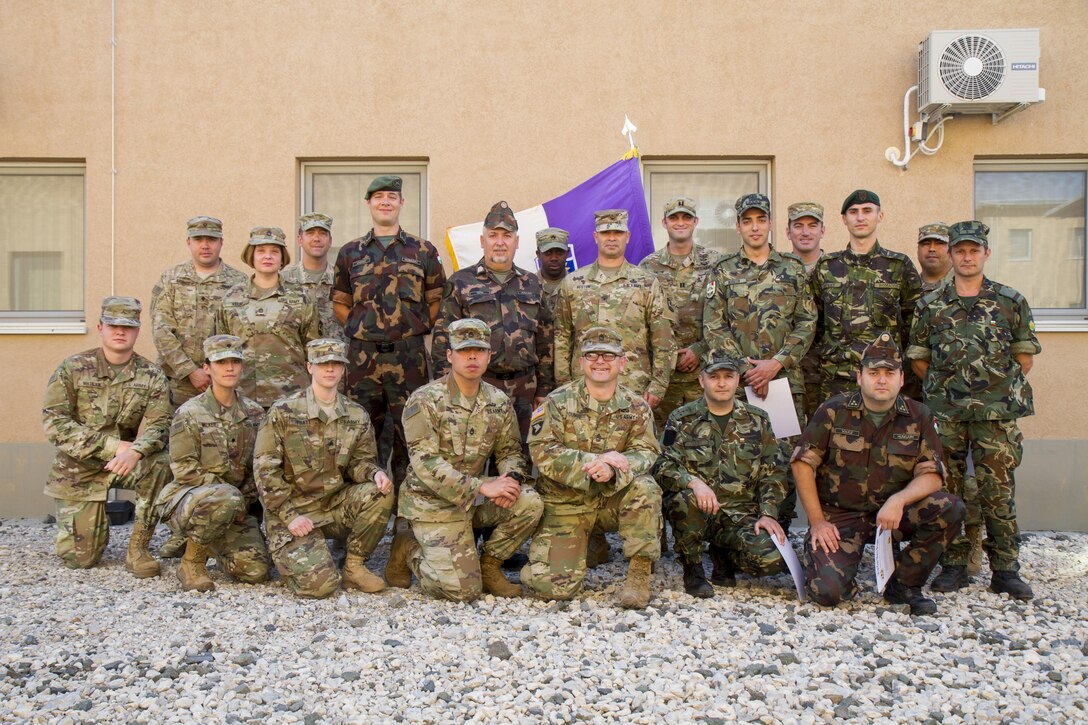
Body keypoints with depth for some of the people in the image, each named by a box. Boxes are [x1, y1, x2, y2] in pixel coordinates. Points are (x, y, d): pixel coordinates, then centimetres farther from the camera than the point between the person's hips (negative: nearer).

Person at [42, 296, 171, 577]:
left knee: (159, 464, -33)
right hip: (79, 469, -1)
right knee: (80, 558, -3)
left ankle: (137, 548, -17)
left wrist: (136, 451, -39)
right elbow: (55, 423, -15)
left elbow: (158, 425, -15)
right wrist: (114, 445, -25)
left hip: (125, 462, 1)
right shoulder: (72, 369, -7)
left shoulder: (151, 376, -4)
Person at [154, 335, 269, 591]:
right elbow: (184, 470, -12)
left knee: (257, 570, -13)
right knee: (225, 498, -39)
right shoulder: (189, 413, -8)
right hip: (187, 500, -5)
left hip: (237, 506, 5)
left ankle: (213, 545, 21)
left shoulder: (254, 414, 6)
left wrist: (244, 501, -4)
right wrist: (230, 494, -16)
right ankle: (191, 562, -13)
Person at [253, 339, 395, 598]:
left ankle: (354, 567, -5)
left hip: (336, 505, 4)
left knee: (380, 493, -24)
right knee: (320, 583, -22)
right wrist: (289, 516, -16)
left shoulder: (357, 416, 4)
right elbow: (265, 470, -9)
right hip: (293, 509, -4)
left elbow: (360, 461, 6)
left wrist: (375, 473, -19)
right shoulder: (283, 412, -7)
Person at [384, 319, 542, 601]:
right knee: (463, 589, -15)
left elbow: (510, 451, 9)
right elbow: (426, 464, -23)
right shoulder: (424, 401, -16)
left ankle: (488, 566, 3)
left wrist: (511, 478, -16)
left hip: (474, 498, 6)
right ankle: (408, 549, 13)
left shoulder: (499, 402, 2)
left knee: (530, 503, -20)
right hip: (432, 503, -5)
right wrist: (482, 487, -28)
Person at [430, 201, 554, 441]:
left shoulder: (532, 284, 13)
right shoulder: (461, 283, 3)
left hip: (524, 388, 3)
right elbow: (443, 338, 0)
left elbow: (544, 341, 14)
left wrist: (544, 389, 10)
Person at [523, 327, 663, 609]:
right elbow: (542, 452, -15)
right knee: (554, 586, -13)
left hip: (614, 498, 1)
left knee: (644, 488, -32)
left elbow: (645, 453, -10)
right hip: (565, 503, -1)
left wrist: (613, 470, -31)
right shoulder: (558, 401, -5)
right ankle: (584, 544, 21)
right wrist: (593, 462, -27)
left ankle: (639, 573, -17)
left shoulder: (636, 406, 2)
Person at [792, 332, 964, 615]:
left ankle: (903, 584, -4)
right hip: (839, 515, -3)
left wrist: (899, 500, -26)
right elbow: (803, 463, -6)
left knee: (950, 509, -23)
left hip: (892, 510, 3)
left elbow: (932, 474, -5)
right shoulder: (834, 411, -6)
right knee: (827, 591, -22)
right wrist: (817, 522, -10)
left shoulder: (919, 417, 0)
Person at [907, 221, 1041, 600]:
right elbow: (918, 358, 10)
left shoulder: (1011, 301, 7)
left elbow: (1025, 355, 10)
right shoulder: (931, 305, 7)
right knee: (947, 490, 4)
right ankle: (954, 565, 15)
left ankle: (1006, 569, 13)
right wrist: (944, 385, 4)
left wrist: (1002, 388, 4)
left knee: (998, 491, 2)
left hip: (997, 413, -1)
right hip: (944, 413, 1)